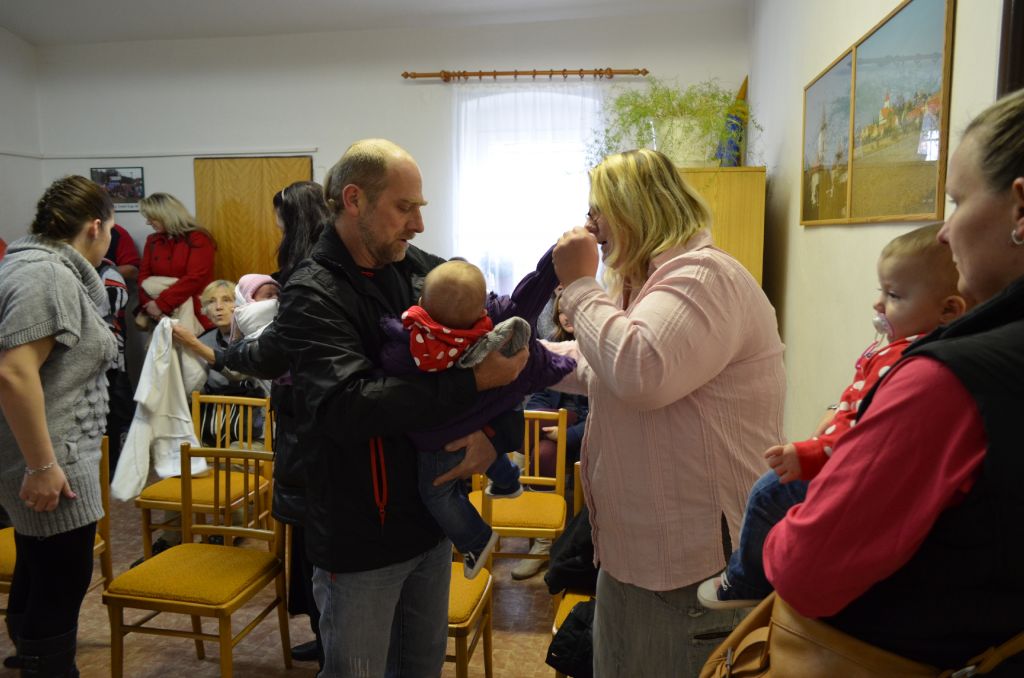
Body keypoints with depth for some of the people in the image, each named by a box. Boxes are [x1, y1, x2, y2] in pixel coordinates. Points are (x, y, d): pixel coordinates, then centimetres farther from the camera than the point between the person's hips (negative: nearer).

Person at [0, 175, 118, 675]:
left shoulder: (43, 266, 12)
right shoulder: (48, 275, -19)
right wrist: (43, 466, -24)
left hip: (47, 455, 10)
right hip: (48, 459, -10)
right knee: (62, 583, 1)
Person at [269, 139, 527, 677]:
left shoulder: (426, 271, -2)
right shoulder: (312, 297, -15)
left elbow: (504, 353, 3)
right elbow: (349, 407, -29)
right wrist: (474, 381, -31)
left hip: (432, 520, 5)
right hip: (359, 540, -5)